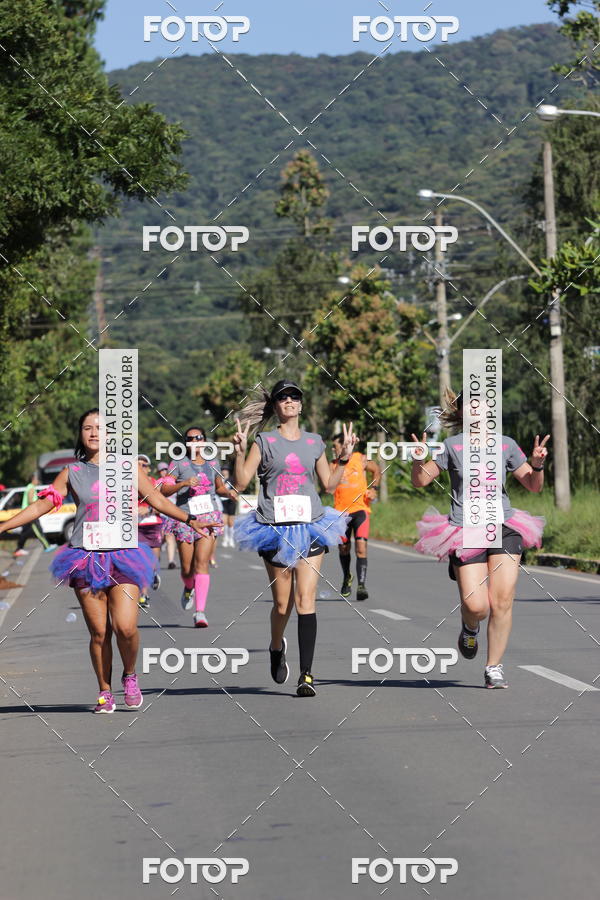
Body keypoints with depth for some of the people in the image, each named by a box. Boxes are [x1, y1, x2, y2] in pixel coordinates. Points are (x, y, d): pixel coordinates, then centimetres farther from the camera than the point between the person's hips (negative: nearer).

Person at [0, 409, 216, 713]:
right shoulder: (72, 473, 9)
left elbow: (157, 499, 14)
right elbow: (41, 505, 10)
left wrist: (190, 520, 8)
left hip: (122, 556, -1)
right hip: (86, 558, 1)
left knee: (125, 627, -14)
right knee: (99, 632, -2)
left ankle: (130, 676, 13)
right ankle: (105, 692, 14)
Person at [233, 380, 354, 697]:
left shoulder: (315, 442, 12)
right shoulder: (264, 442, 4)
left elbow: (329, 484, 17)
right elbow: (241, 483, -1)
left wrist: (344, 458, 5)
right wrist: (239, 453, -15)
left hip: (310, 527, 1)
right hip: (275, 528, -1)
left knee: (306, 599, -11)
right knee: (282, 602, 4)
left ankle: (306, 675, -15)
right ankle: (277, 647, 37)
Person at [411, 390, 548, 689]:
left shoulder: (506, 445, 8)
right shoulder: (452, 446, 2)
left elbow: (534, 486, 12)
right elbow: (420, 481, 5)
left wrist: (537, 464, -8)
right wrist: (419, 460, -15)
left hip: (504, 527, 2)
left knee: (502, 601, -9)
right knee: (476, 605, -12)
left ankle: (494, 668, 5)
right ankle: (470, 628, 26)